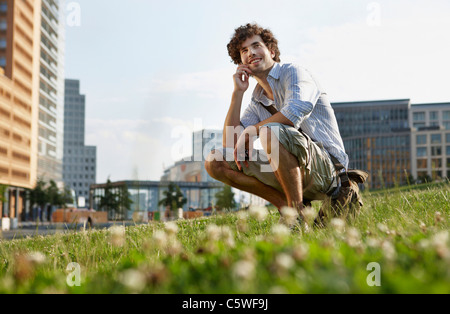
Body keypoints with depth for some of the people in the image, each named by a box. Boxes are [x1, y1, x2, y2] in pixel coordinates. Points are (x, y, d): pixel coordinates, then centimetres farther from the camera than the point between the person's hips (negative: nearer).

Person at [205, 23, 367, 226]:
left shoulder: (293, 73, -3)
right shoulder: (257, 101, 18)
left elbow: (295, 112, -25)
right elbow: (230, 145, 7)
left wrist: (250, 132, -11)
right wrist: (238, 92, 6)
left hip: (325, 165, -7)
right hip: (290, 173, 7)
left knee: (271, 132, -36)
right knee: (215, 162, -1)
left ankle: (297, 214, -22)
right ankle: (285, 205, -3)